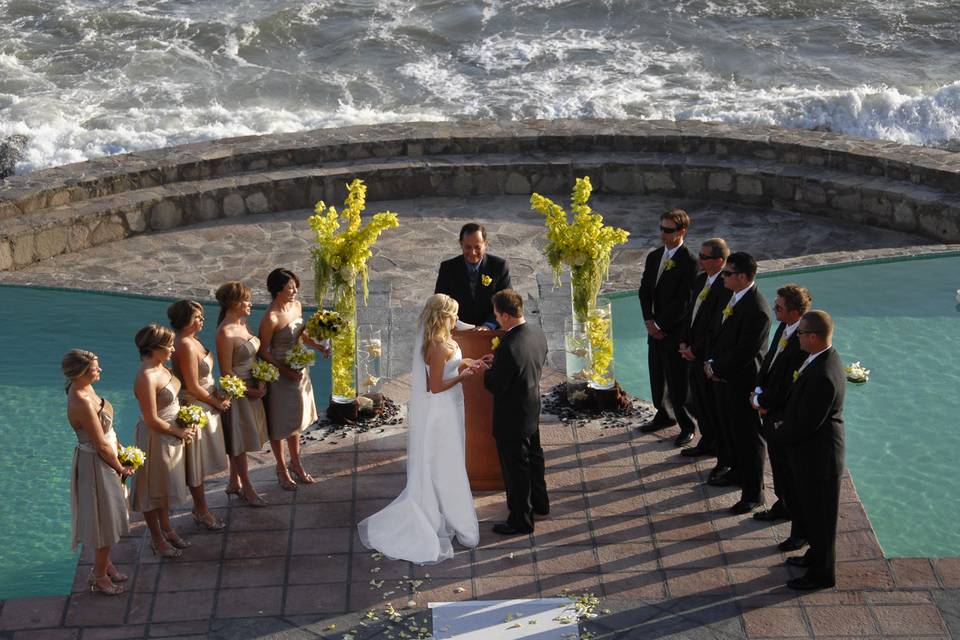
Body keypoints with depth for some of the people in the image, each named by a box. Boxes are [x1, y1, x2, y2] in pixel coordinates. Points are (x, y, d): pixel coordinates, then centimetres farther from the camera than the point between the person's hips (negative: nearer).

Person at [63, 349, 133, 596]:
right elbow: (102, 446, -23)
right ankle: (99, 575, 27)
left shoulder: (83, 388, -3)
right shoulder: (82, 403, -32)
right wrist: (121, 468, -9)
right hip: (96, 464, -9)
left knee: (106, 518, 25)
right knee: (105, 520, 9)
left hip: (102, 458, 9)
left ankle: (103, 562, 44)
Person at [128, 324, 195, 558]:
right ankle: (157, 539, 26)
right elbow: (152, 420, -26)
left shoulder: (159, 367, -1)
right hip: (155, 439, -9)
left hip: (171, 435, 9)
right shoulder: (146, 378, -29)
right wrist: (179, 432, -14)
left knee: (165, 486, 24)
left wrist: (185, 424, 2)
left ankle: (166, 529, 42)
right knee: (153, 489, 10)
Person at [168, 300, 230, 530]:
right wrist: (217, 403, -11)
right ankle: (202, 512, 16)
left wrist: (215, 393, 2)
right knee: (196, 462, 4)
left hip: (204, 404, 10)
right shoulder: (185, 346, -25)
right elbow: (193, 387, -23)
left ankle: (200, 507, 32)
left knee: (200, 461, 19)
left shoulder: (191, 340, 5)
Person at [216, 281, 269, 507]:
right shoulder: (225, 333, -22)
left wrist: (260, 382, -1)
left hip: (252, 388, 9)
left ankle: (234, 483, 31)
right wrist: (250, 391, -14)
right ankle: (248, 488, 14)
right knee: (239, 441, 4)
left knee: (240, 441, 18)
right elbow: (226, 373, -20)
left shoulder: (243, 324, 4)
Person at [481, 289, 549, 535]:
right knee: (533, 457, 27)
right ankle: (539, 503, 46)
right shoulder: (538, 333, -6)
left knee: (516, 468, 9)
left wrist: (486, 370, -4)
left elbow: (495, 386, -24)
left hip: (512, 418, -8)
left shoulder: (508, 347, -33)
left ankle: (521, 519, 24)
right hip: (533, 410, 8)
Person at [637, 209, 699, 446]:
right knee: (657, 375, 18)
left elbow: (683, 302, -19)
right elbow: (645, 290, 9)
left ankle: (687, 426, 17)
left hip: (676, 331, -7)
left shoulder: (689, 262, -17)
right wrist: (649, 321, -4)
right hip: (655, 328, 7)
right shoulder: (654, 257, 6)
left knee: (678, 381, 2)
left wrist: (660, 325, -14)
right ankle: (664, 415, 36)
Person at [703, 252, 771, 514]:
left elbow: (743, 352, -25)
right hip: (726, 378, 9)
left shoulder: (756, 310, -27)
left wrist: (716, 368, -13)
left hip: (743, 382, -9)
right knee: (728, 428, 25)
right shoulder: (734, 297, 3)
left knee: (748, 438, 2)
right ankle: (736, 470, 46)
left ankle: (753, 494, 13)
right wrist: (712, 362, -1)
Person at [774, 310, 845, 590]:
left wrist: (779, 431, -9)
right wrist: (784, 425, 2)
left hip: (817, 456, -9)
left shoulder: (822, 377, -33)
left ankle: (822, 573, 26)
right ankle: (817, 555, 46)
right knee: (810, 511, 27)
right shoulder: (826, 358, -1)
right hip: (815, 453, 9)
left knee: (819, 515, 9)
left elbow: (804, 425, -26)